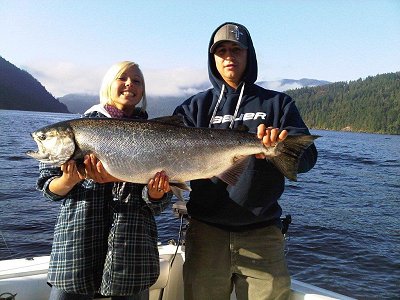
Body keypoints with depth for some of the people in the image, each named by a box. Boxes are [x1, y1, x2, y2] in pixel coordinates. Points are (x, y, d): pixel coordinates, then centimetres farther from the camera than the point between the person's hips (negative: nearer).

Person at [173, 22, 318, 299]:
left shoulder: (277, 103, 8)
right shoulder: (197, 106, 10)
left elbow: (307, 155, -5)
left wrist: (282, 144, -27)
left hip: (262, 232, 0)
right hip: (206, 231, 1)